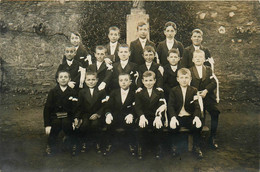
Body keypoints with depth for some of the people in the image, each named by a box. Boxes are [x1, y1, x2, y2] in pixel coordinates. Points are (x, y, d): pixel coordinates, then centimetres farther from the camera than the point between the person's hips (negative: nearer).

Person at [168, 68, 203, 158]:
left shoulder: (194, 90, 8)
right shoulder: (173, 90, 5)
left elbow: (197, 106, -2)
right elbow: (170, 106, -5)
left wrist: (197, 117, -23)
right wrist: (173, 117, -25)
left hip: (189, 117, 1)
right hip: (177, 116, -1)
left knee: (198, 126, -27)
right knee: (173, 127, -30)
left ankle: (196, 147, -2)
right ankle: (174, 146, -4)